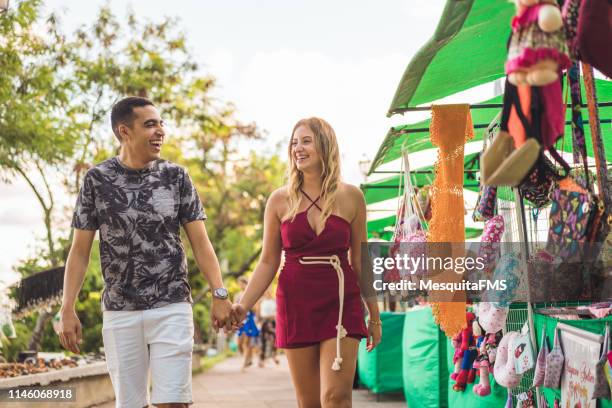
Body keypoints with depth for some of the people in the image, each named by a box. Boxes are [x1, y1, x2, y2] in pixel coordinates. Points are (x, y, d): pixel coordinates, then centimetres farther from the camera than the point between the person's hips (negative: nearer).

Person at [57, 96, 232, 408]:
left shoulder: (175, 176, 3)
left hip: (172, 307, 0)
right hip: (120, 312, 1)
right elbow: (80, 250, 4)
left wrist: (219, 295, -7)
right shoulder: (97, 180, 1)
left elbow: (199, 241, 4)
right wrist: (67, 310, -3)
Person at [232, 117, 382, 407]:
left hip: (341, 304, -1)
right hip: (296, 305, 1)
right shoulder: (280, 200, 4)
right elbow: (268, 263, 6)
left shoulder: (350, 197, 3)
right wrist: (243, 305, -7)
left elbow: (359, 260, 9)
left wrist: (374, 315, 12)